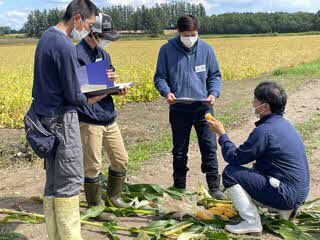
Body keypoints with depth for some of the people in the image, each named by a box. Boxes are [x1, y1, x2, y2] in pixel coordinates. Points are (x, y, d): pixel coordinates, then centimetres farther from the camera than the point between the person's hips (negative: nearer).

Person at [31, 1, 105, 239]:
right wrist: (89, 100, 4)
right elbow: (72, 96, -16)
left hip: (46, 117, 9)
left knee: (53, 180, 13)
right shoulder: (66, 47, -18)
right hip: (63, 120, -9)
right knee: (69, 181, -2)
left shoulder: (46, 36, 11)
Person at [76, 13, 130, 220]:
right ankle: (95, 207, 20)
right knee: (93, 166, 3)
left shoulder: (103, 54, 14)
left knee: (121, 159, 14)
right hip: (89, 120, -8)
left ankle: (114, 197, 34)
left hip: (109, 117, 8)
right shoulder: (77, 54, -12)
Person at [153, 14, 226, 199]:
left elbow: (215, 75, 6)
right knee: (179, 151, 12)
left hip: (203, 108, 1)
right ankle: (179, 187, 28)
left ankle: (214, 187, 17)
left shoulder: (206, 49, 0)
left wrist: (214, 93, -12)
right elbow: (160, 77, 2)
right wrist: (166, 92, -18)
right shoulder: (167, 50, -4)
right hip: (179, 109, 0)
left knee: (210, 147, 3)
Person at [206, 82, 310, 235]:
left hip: (286, 195, -9)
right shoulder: (284, 124, 9)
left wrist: (221, 134, -2)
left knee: (230, 173, -10)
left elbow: (234, 157, -14)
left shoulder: (264, 131, -21)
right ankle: (285, 210, 18)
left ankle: (251, 222, -7)